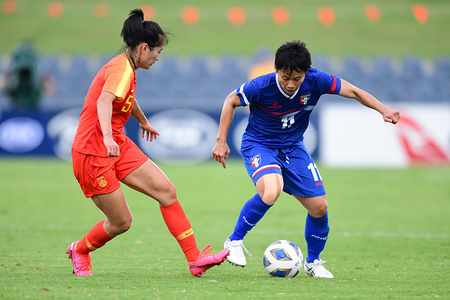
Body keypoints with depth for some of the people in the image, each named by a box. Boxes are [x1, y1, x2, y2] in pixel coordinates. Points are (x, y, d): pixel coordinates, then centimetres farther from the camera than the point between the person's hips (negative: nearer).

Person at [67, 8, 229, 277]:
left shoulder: (127, 69, 12)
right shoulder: (121, 69, -19)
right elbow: (104, 101, -37)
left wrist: (143, 121, 52)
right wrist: (107, 137, -53)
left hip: (118, 145, 10)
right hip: (93, 154, -10)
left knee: (166, 190, -3)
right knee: (121, 222, -2)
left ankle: (195, 259, -3)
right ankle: (79, 251, 27)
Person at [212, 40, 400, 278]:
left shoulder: (315, 81, -19)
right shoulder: (261, 87, -26)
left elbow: (354, 92, -7)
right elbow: (231, 101, -8)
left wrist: (384, 111, -18)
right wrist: (221, 141, -9)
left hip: (293, 147, 4)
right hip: (258, 144, -4)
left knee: (319, 207, -2)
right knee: (271, 192, -34)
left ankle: (313, 262, 23)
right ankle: (234, 242, -14)